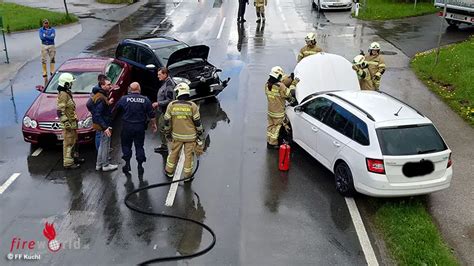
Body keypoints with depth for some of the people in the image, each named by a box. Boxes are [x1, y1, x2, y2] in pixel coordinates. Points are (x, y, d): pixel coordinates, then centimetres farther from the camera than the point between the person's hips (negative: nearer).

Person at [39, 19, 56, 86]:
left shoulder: (52, 29, 3)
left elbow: (53, 37, -13)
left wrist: (45, 36, -10)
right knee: (44, 60, 1)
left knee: (52, 60, 2)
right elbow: (41, 37, -9)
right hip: (44, 46, 0)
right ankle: (45, 75, 9)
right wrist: (49, 37, -9)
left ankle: (52, 74, 8)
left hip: (51, 46, 0)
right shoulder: (41, 30, 5)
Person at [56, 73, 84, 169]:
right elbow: (60, 111, -24)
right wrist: (66, 123, -24)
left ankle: (74, 156, 36)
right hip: (68, 122, -10)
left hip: (72, 121, 10)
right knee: (68, 143, -3)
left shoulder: (67, 93, 10)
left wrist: (75, 119, 24)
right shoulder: (63, 94, -20)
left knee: (73, 140, 22)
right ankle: (68, 163, 3)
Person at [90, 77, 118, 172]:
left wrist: (107, 103, 14)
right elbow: (97, 115, -28)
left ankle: (99, 164, 30)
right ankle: (105, 165, 15)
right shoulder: (100, 98, -23)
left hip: (104, 125, 11)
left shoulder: (102, 96, 9)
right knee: (105, 145, 3)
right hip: (104, 126, -11)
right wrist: (105, 128, -29)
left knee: (102, 145, 20)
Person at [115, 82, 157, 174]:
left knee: (126, 145, 15)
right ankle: (140, 166, 13)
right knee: (139, 146, 11)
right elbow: (151, 115, -1)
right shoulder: (145, 100, -4)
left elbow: (116, 110, 4)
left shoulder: (124, 99, -6)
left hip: (127, 127, -1)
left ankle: (127, 164, 17)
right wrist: (154, 124, 12)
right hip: (140, 127, 1)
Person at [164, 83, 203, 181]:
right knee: (188, 155, 9)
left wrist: (168, 133, 14)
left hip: (176, 135, 2)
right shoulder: (192, 106, -12)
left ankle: (169, 171, 34)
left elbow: (167, 121, -1)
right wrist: (199, 134, 7)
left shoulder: (171, 105, -8)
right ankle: (187, 175, 20)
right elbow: (197, 122, -7)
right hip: (190, 136, -1)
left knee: (174, 153, 19)